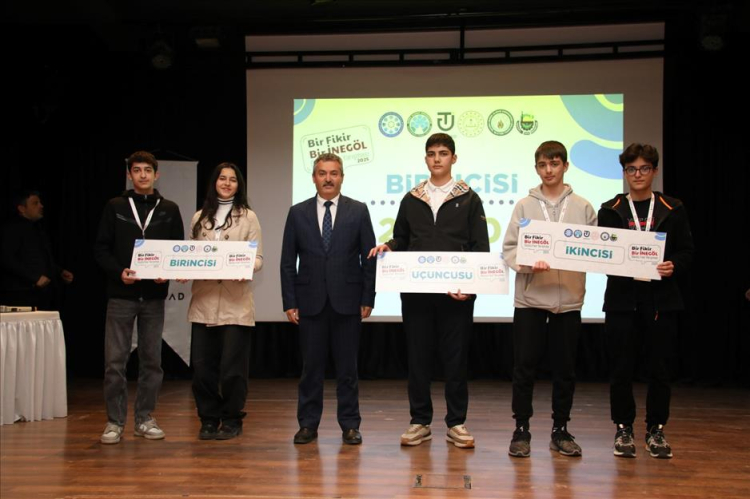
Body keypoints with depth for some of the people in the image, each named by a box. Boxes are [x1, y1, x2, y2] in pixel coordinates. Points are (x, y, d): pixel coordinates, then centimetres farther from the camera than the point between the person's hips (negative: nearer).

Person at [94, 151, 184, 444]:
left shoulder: (169, 210, 8)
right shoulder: (115, 207, 5)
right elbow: (101, 248, 2)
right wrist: (119, 271, -15)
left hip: (154, 296, 2)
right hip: (121, 294, -1)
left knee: (152, 360, 7)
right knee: (115, 360, -1)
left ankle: (144, 418, 17)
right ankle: (115, 421, 9)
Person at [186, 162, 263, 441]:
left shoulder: (248, 217, 6)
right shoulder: (199, 218, 14)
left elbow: (258, 258, 3)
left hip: (235, 304, -3)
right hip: (203, 302, 3)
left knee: (232, 367, -1)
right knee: (202, 366, 3)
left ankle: (231, 421, 16)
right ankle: (209, 420, 19)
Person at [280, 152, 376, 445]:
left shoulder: (358, 211, 4)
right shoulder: (298, 213, 6)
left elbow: (368, 258, 2)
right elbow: (288, 261, 5)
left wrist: (368, 299, -3)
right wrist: (289, 302, -1)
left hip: (347, 301, -1)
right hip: (310, 302, 1)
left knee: (347, 366, 5)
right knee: (311, 366, 6)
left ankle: (350, 425, 14)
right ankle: (308, 424, 16)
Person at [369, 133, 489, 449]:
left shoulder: (469, 199, 6)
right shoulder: (411, 200, 13)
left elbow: (480, 247, 1)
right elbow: (402, 239, 18)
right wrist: (388, 247, -5)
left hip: (456, 292, -2)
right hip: (416, 291, 2)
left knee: (456, 358, 3)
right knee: (418, 357, 5)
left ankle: (456, 424, 14)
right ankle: (420, 422, 16)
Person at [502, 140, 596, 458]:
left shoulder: (583, 207, 8)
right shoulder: (524, 206, 5)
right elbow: (509, 248, 1)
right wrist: (528, 264, -17)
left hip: (568, 298, 1)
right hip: (530, 297, -1)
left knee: (565, 369, 8)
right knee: (524, 367, 2)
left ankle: (561, 431, 20)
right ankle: (521, 430, 12)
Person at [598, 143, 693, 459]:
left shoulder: (672, 210, 7)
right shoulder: (611, 210, 8)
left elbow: (686, 252, 5)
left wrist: (673, 266, -15)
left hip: (661, 299, 0)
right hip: (622, 299, 0)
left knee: (658, 367, 4)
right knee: (621, 368, 2)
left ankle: (656, 430, 17)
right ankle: (623, 429, 15)